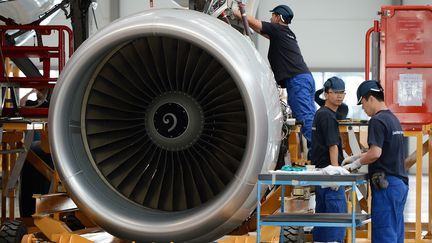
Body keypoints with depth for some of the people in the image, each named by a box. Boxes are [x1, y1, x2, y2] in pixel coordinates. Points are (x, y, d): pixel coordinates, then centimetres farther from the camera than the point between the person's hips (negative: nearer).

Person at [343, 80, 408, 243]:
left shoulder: (377, 121, -12)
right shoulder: (393, 119, 17)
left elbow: (375, 153, -20)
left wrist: (356, 164, -4)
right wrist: (356, 158, 23)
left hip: (386, 184, -9)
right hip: (400, 183, 9)